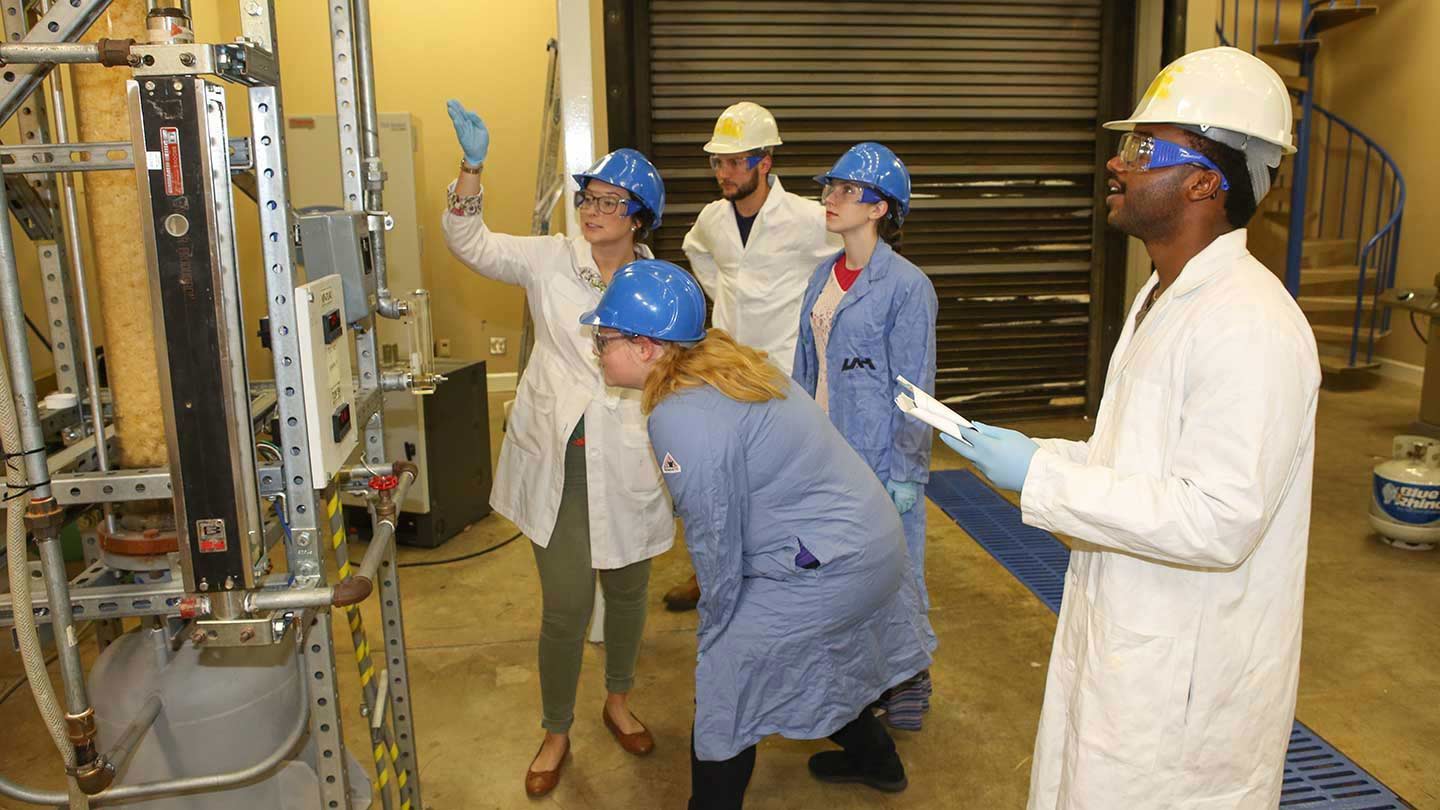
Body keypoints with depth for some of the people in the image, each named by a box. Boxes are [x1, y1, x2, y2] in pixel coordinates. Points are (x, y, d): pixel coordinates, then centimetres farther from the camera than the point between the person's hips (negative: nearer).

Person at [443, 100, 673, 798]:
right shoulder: (551, 260, -2)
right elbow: (470, 243, -8)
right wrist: (472, 165, -22)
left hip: (626, 464, 2)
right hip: (556, 460, -1)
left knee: (627, 589, 17)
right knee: (566, 603, 0)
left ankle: (618, 701, 45)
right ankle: (556, 733, 26)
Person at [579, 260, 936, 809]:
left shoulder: (681, 420, -27)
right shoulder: (721, 361, 1)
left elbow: (715, 540, -18)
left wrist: (715, 626, -1)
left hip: (827, 568, -10)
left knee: (725, 679, 4)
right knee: (821, 655, 30)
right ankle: (874, 759, 55)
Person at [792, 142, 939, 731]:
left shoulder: (906, 285, -15)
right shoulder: (824, 276, 6)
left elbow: (914, 389, -14)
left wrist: (906, 472, -14)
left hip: (881, 463, -7)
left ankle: (908, 689, 31)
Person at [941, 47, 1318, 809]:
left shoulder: (1249, 324, -24)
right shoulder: (1162, 297, 8)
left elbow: (1219, 520, -29)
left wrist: (1042, 476, -25)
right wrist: (1033, 453, 1)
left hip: (1187, 679, -9)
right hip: (1124, 642, 9)